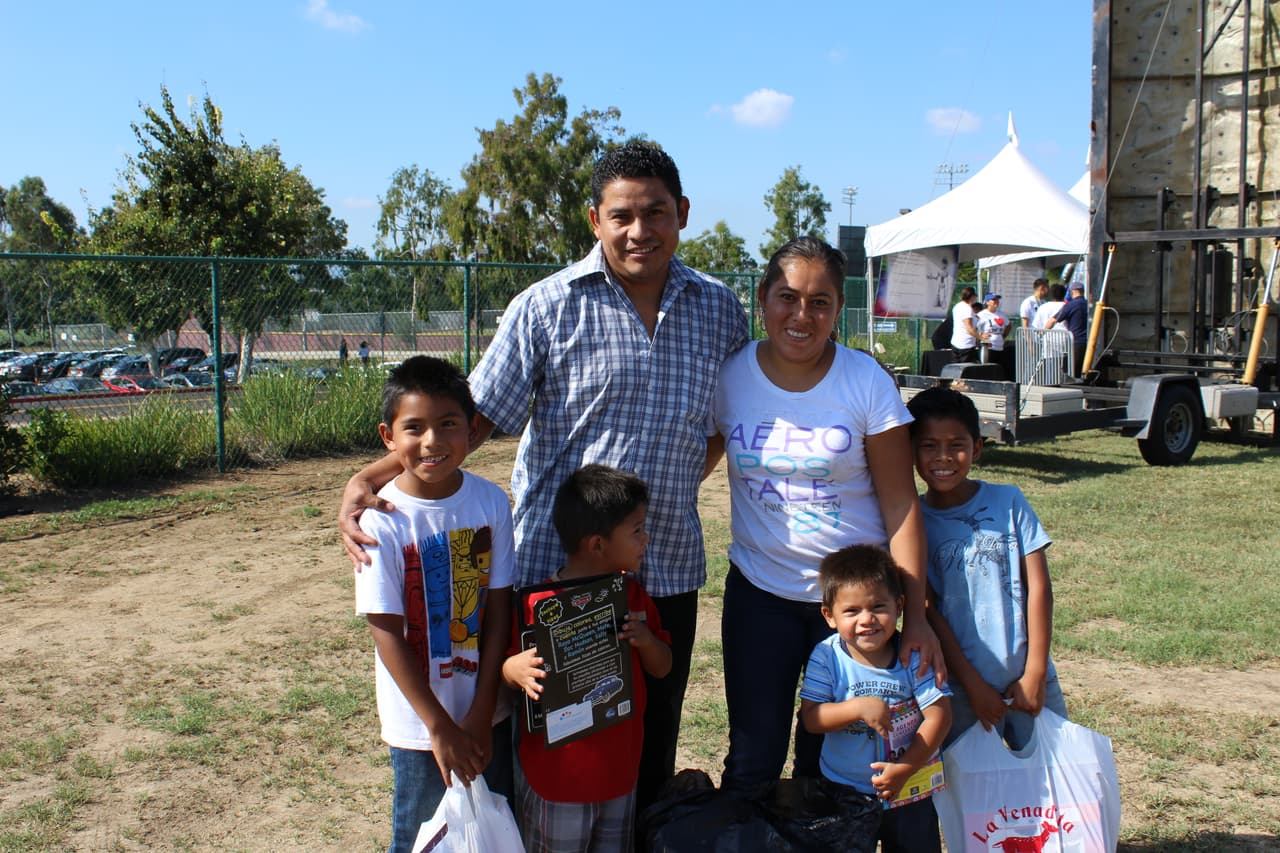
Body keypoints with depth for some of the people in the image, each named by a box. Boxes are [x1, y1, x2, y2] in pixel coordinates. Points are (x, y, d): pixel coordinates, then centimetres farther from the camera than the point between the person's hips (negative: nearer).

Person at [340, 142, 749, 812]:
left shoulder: (719, 310, 5)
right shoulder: (547, 307, -7)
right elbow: (476, 415, -10)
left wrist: (673, 486, 8)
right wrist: (370, 477, -22)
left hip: (669, 570, 3)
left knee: (652, 751, 17)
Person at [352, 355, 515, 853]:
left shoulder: (491, 503, -7)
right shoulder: (381, 521, -16)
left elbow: (498, 613, -5)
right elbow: (388, 634, -15)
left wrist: (481, 715, -7)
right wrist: (440, 728, -14)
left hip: (488, 714, 3)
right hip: (419, 723, -3)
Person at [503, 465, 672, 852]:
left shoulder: (633, 593, 2)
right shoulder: (538, 604, -18)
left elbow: (662, 668, 7)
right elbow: (503, 667, -9)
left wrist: (645, 639, -15)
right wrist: (517, 669, -32)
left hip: (620, 770, 6)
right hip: (558, 776, -6)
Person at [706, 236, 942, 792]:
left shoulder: (867, 382, -9)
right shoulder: (729, 377, -5)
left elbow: (900, 502, -8)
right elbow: (695, 462, 9)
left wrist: (914, 616, -12)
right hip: (759, 590, 1)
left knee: (829, 761, 11)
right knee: (753, 761, 6)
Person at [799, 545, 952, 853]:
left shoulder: (913, 655, -13)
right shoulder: (827, 657, -13)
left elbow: (939, 715, -14)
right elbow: (810, 717, -17)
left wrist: (906, 768, -19)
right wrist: (859, 707, -32)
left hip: (910, 791, 0)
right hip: (845, 792, 0)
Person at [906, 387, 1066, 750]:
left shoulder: (1008, 502, -1)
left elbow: (1039, 586, 0)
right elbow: (927, 611, -5)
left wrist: (1035, 672, -4)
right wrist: (973, 685, -8)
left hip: (1028, 677, 1)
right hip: (962, 685, -1)